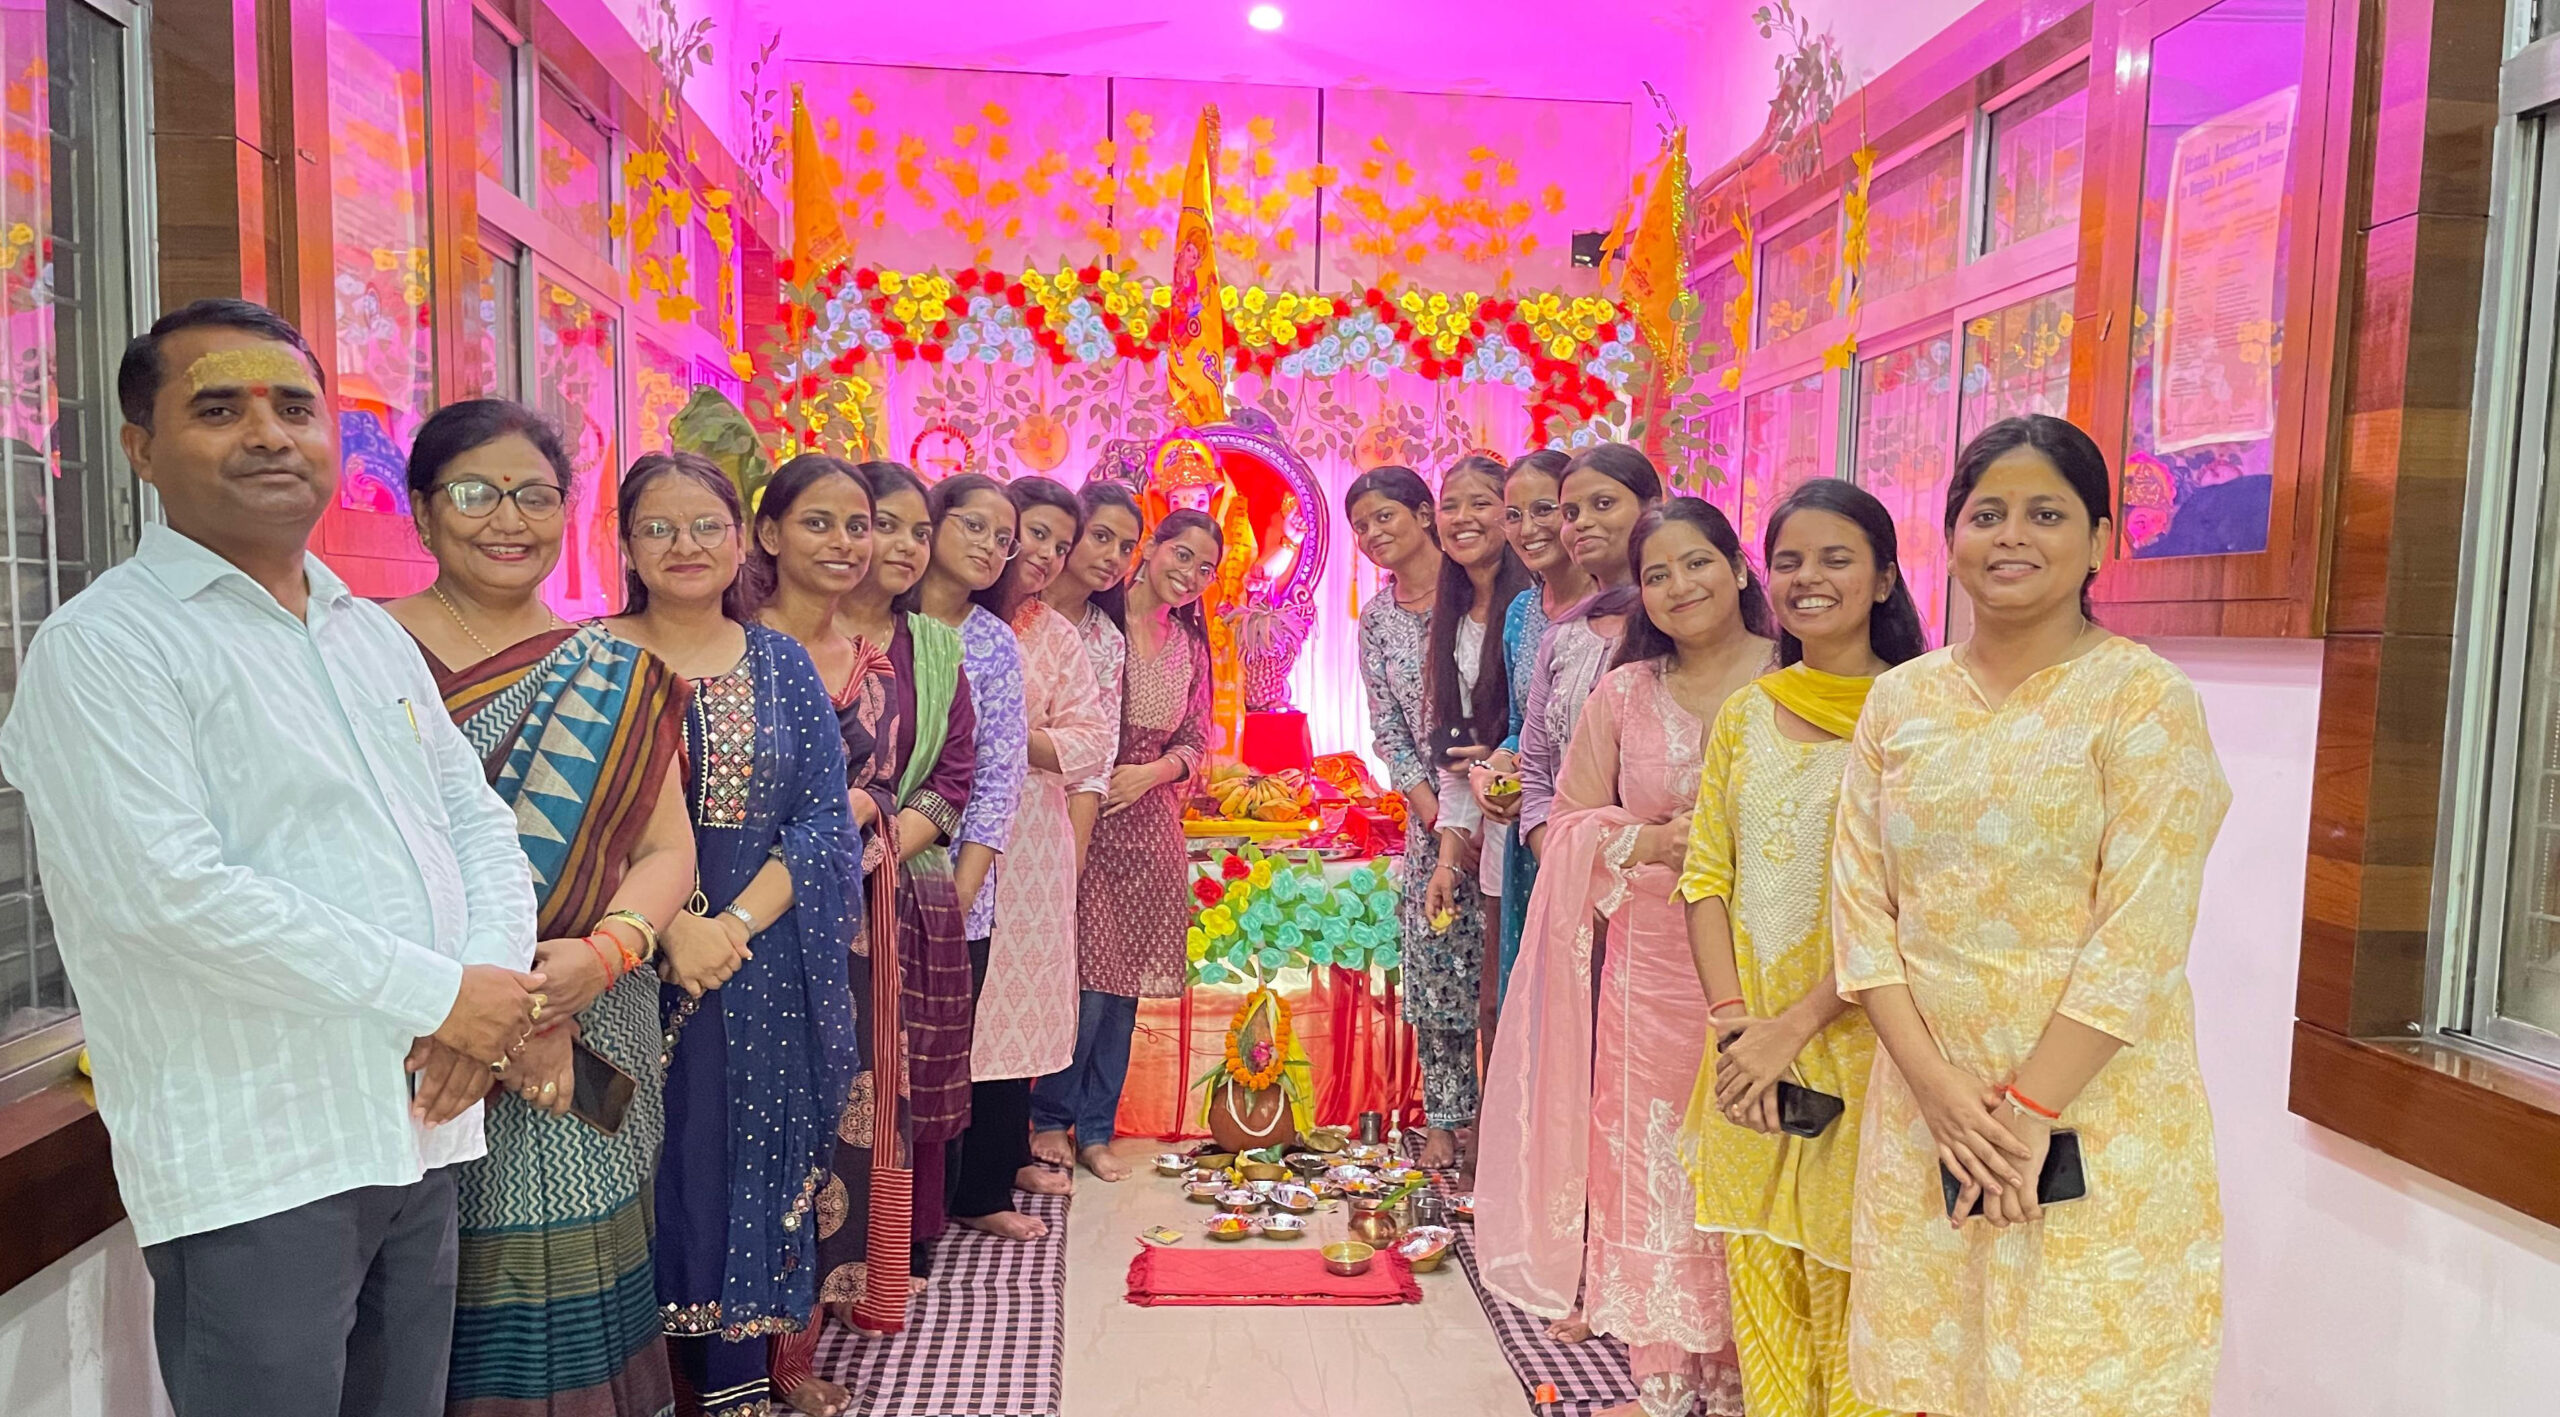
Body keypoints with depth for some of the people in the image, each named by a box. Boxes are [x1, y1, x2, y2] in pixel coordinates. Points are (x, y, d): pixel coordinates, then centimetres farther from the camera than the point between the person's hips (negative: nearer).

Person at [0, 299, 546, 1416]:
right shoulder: (103, 646, -9)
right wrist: (440, 995, -18)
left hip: (423, 1128, 7)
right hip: (255, 1166, -7)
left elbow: (478, 820, 12)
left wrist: (492, 991, -7)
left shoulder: (373, 633, 13)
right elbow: (171, 891, -21)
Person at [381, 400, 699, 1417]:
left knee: (572, 1297, 8)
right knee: (440, 1335, 5)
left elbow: (667, 846, 4)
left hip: (592, 1042, 2)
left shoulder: (616, 676, 9)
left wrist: (603, 952, -15)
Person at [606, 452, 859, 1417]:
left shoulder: (781, 663, 6)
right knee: (664, 1169, 5)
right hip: (638, 965, -2)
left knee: (755, 1167, 8)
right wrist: (668, 924, -21)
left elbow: (825, 817, -1)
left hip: (769, 967, 2)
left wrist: (738, 919, -14)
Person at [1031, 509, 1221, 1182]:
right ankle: (1049, 1119, 15)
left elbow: (1195, 741, 12)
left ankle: (1095, 1129, 23)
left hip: (1149, 820, 6)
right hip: (1084, 817, -6)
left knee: (1123, 981, 10)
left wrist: (1150, 772, -5)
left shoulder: (1191, 644, 12)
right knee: (1090, 978, -5)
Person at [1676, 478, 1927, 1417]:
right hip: (1749, 1049, 5)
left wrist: (1792, 1027, -16)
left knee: (1850, 1285, 6)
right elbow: (1706, 878, 6)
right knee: (1758, 1271, 15)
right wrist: (1732, 1020, -6)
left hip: (1857, 1039, -4)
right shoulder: (1744, 714, 8)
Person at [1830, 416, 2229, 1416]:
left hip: (2093, 1103, -4)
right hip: (1923, 1103, 4)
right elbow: (1860, 904, 1)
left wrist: (2030, 1107, -16)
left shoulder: (2144, 698, -7)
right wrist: (1935, 1082, -9)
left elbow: (2140, 936, -13)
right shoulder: (1900, 700, 5)